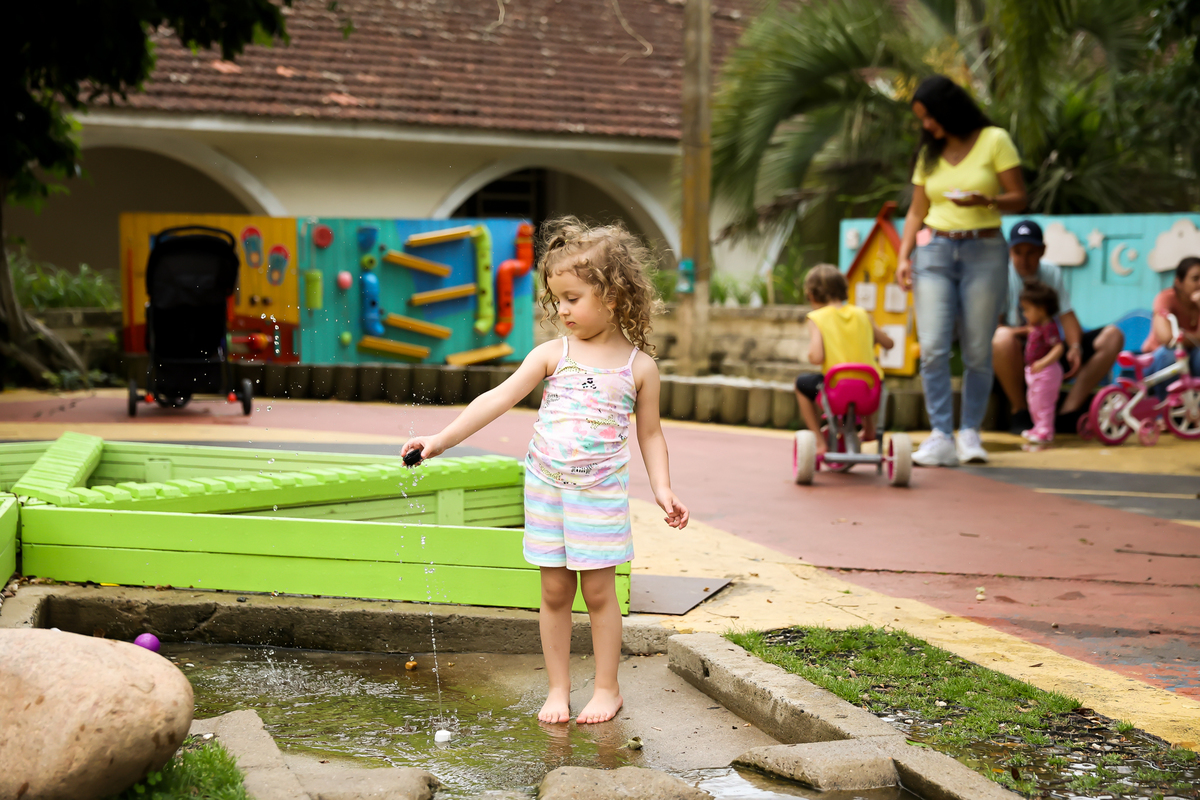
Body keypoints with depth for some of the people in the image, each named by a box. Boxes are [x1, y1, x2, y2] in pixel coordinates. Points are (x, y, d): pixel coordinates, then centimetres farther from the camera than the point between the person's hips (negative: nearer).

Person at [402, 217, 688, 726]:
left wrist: (662, 489, -4)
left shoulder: (639, 366, -2)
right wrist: (441, 439, -12)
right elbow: (499, 399, -5)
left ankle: (607, 689, 16)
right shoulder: (552, 354, 0)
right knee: (554, 591, 7)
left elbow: (651, 434, 7)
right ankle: (558, 688, 18)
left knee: (598, 590, 2)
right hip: (546, 488, 2)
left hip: (601, 493, -2)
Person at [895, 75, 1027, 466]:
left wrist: (985, 200, -21)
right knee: (932, 348, -10)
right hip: (936, 252, 3)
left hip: (984, 253, -3)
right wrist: (904, 256, 3)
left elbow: (1019, 198, -1)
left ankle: (970, 433, 10)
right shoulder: (929, 153, 14)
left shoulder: (994, 140, 0)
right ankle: (941, 437, -8)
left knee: (978, 352, -1)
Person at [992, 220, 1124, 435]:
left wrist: (1075, 347, -16)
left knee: (1112, 336, -8)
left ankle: (1068, 413, -18)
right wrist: (1024, 331, -31)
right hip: (1018, 360, -5)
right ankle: (1020, 414, -18)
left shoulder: (1051, 273, 11)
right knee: (1003, 337, -40)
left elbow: (1067, 315, 4)